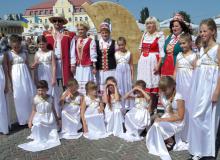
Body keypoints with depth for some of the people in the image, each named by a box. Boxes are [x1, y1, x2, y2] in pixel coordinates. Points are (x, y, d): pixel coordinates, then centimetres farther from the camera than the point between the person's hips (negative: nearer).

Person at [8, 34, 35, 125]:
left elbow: (28, 65, 9)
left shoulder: (25, 52, 2)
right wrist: (11, 83, -4)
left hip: (26, 75, 3)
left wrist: (30, 78, 10)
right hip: (16, 77, -3)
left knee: (30, 95, 7)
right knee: (19, 98, 5)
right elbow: (9, 70, -3)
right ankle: (23, 119, 19)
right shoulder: (10, 55, -7)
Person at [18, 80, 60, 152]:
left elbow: (53, 109, 5)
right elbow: (34, 110, 0)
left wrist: (56, 119, 11)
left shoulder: (50, 98, -8)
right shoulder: (36, 99, -10)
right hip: (39, 119, -1)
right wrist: (30, 121, -3)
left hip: (50, 119, 1)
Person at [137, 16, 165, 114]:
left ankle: (151, 109, 3)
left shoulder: (160, 35, -4)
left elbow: (162, 52, -9)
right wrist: (140, 61, 15)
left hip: (153, 62, -6)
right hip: (143, 62, 6)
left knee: (152, 84, -4)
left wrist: (158, 65, -17)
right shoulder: (144, 35, 15)